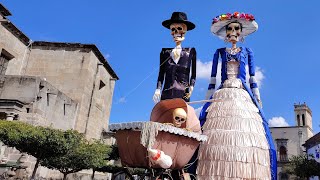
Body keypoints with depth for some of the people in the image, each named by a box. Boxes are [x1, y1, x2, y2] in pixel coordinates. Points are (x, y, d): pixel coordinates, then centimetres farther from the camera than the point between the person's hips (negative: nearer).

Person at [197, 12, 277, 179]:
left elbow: (253, 79, 14)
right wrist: (208, 99, 5)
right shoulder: (220, 52, 16)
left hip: (243, 96, 1)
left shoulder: (247, 52, 17)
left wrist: (258, 98, 5)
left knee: (246, 137, -15)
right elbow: (212, 79, 12)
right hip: (222, 96, 0)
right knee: (218, 137, -15)